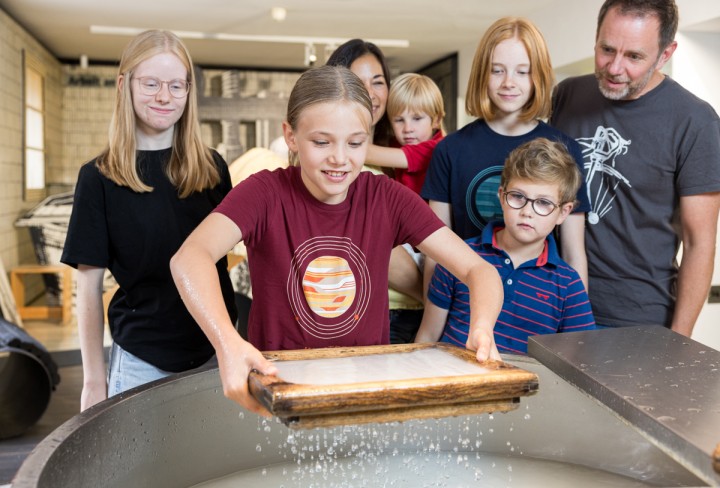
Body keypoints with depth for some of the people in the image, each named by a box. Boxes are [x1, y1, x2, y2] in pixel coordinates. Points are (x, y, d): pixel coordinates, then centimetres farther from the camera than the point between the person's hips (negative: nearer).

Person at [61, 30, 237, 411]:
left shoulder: (211, 168, 2)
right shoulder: (99, 177, -6)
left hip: (216, 351, 3)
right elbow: (89, 286, -4)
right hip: (141, 361, -2)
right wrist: (94, 380, -3)